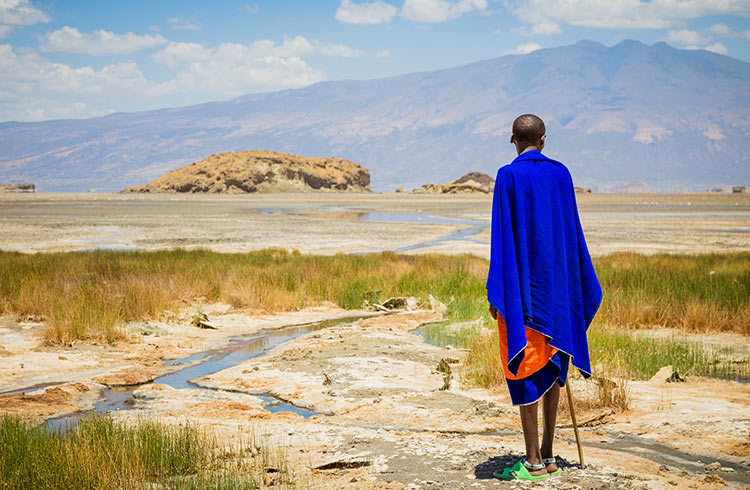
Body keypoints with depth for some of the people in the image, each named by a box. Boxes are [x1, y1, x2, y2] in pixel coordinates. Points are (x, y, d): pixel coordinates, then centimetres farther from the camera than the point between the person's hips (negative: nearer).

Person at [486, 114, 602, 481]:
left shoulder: (509, 176, -9)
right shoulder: (561, 173, 6)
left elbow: (502, 235, -12)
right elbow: (572, 231, 9)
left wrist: (496, 292, -9)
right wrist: (578, 285, 18)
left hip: (522, 284, -5)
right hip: (557, 282, 5)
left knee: (524, 367, -1)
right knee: (551, 364, 12)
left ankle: (533, 462, 0)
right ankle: (548, 455, 15)